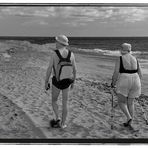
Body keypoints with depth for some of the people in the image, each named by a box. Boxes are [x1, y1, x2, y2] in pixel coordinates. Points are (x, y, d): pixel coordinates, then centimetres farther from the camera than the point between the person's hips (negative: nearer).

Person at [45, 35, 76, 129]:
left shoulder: (54, 54, -13)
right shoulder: (71, 54, -4)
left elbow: (49, 69, -12)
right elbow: (74, 70, 1)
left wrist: (46, 82, 0)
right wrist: (73, 82, 14)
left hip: (57, 82, -2)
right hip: (66, 82, 2)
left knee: (54, 101, 20)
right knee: (65, 103, 14)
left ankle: (57, 119, 5)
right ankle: (63, 124, 18)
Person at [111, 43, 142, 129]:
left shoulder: (120, 59, -6)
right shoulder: (135, 59, 9)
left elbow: (116, 73, -10)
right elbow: (140, 74, 10)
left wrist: (113, 83, 5)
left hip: (124, 82, -5)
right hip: (135, 82, 5)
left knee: (122, 102, 9)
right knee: (130, 103, 16)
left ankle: (129, 118, -12)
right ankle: (129, 122, 19)